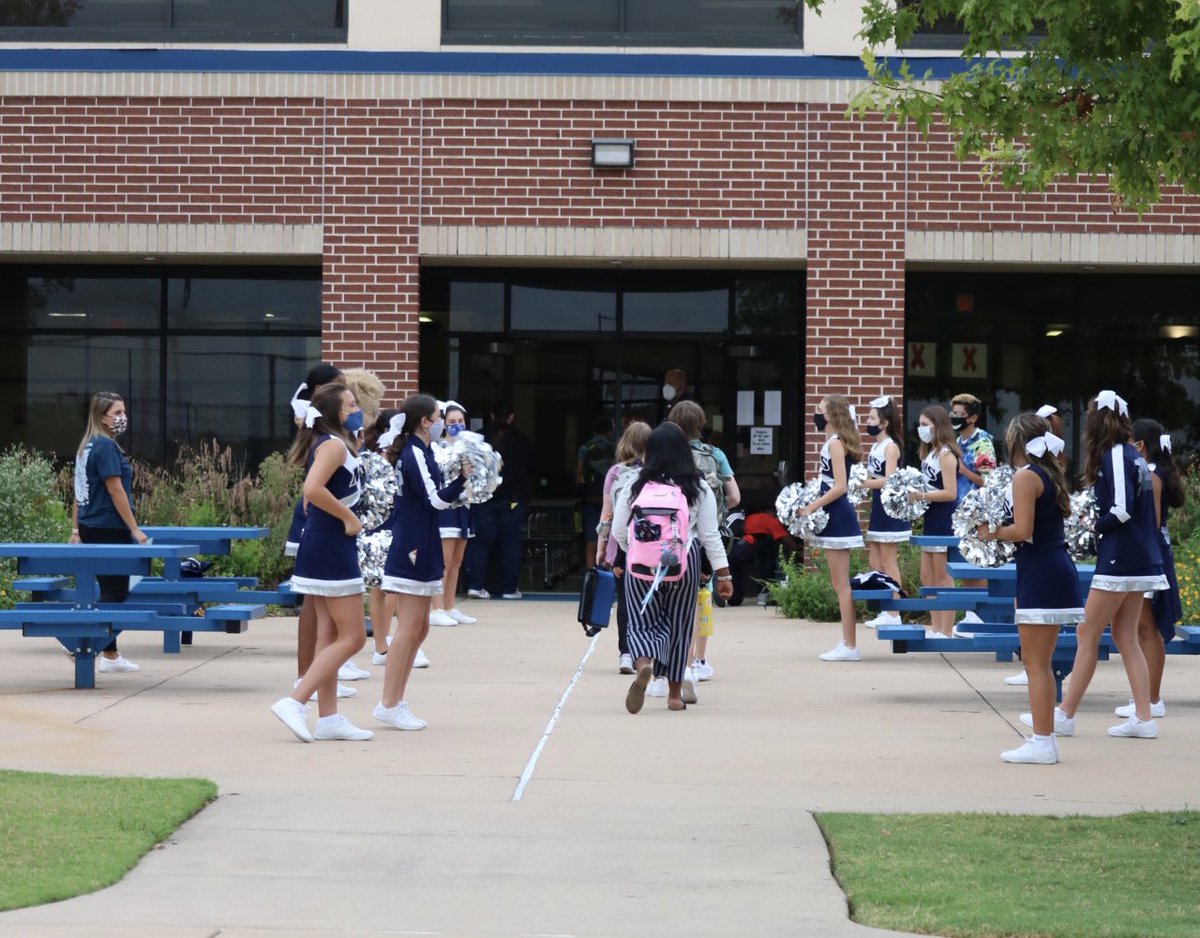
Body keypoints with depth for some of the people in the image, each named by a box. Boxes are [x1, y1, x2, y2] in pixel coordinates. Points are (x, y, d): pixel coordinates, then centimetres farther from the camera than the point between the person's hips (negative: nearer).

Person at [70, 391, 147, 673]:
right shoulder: (106, 446, -15)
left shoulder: (86, 447, 13)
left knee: (111, 591, 14)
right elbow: (115, 490, -19)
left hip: (89, 528, 10)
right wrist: (135, 529, -16)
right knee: (114, 593, -4)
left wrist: (76, 529, 20)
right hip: (109, 530, -10)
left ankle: (110, 655, 18)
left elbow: (80, 492, 17)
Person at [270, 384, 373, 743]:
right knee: (352, 637, -8)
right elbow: (313, 489, -29)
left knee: (329, 635, 11)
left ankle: (328, 717, 12)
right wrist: (349, 518, -20)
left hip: (318, 547, 10)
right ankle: (294, 702, -13)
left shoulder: (325, 444, 14)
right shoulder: (334, 445, -15)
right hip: (333, 549, -10)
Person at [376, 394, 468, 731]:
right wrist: (462, 479, -25)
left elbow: (432, 497, 14)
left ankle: (395, 702, 17)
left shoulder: (414, 453, 16)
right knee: (409, 630, -7)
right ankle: (389, 704, -4)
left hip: (419, 554, 10)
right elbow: (436, 499, -21)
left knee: (418, 629, 13)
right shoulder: (416, 455, -14)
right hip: (412, 555, -10)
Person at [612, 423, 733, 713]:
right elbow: (710, 535, -1)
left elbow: (619, 531, 3)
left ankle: (644, 664, -29)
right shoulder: (698, 489, -1)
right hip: (685, 560, 1)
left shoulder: (634, 486, -1)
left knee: (642, 623, 4)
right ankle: (675, 693, 20)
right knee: (679, 625, 13)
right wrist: (723, 574, 4)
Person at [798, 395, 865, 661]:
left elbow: (840, 486, -19)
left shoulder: (835, 443, -13)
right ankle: (847, 642, 15)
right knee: (838, 584, 12)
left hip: (837, 518, -10)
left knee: (841, 584, -7)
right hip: (834, 518, 10)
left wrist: (811, 508, -17)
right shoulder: (835, 442, 15)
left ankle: (849, 646, -6)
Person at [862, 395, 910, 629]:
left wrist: (862, 483, -23)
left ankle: (893, 615, 0)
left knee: (889, 564, -5)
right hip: (878, 508, 9)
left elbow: (888, 480, -22)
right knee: (874, 562, 11)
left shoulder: (891, 447, -13)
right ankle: (885, 611, 16)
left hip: (890, 511, -9)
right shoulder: (875, 446, 13)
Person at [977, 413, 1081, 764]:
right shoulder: (1052, 475, 14)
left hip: (1039, 573, -9)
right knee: (1041, 663, 14)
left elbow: (1022, 531, -20)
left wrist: (992, 533, -3)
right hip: (1059, 567, 9)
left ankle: (1041, 743, -4)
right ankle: (1045, 739, 16)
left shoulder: (1025, 476, -12)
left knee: (1035, 663, -5)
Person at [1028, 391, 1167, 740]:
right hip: (1140, 561, 9)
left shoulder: (1113, 456, -14)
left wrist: (1093, 525, -6)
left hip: (1119, 560, -9)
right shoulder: (1133, 456, 12)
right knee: (1125, 637, 11)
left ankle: (1065, 715, 2)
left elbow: (1122, 511, -22)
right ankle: (1143, 718, 7)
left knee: (1087, 634, -2)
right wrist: (1095, 520, 5)